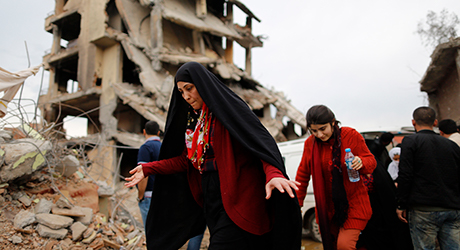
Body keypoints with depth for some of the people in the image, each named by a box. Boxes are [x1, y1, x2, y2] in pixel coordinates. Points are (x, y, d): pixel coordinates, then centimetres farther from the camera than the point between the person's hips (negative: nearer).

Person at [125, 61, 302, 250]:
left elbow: (261, 140, -19)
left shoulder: (229, 108, -9)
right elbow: (185, 159, 15)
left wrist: (273, 174, -37)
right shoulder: (193, 120, 14)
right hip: (210, 199, 8)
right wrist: (148, 168, 11)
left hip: (236, 197, -8)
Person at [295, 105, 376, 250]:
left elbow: (371, 161, 0)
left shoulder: (351, 135, -9)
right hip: (327, 206, 3)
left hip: (353, 203, -3)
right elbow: (302, 175, 7)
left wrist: (361, 162, -24)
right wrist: (296, 204, 8)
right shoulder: (310, 143, -3)